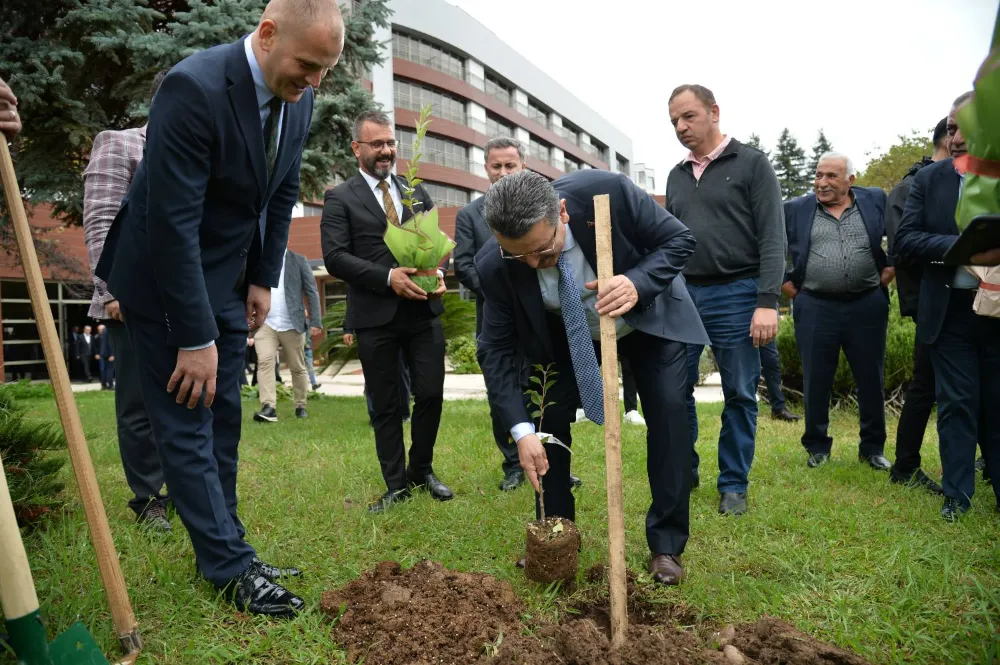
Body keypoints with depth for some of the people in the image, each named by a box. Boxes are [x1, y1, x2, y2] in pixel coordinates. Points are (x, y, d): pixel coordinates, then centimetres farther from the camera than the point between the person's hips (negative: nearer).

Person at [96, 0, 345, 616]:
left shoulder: (299, 100, -4)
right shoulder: (195, 87, -26)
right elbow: (172, 221, -27)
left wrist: (263, 281, 4)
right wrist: (196, 337, -24)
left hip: (230, 280, 7)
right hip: (165, 279, -7)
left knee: (223, 419, 11)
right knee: (187, 426, -1)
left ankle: (220, 551, 24)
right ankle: (233, 568, 9)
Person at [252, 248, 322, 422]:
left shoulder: (299, 261, 3)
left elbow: (312, 291, 0)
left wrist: (315, 321, -8)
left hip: (292, 325, -1)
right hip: (265, 324, 1)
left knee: (297, 368, 7)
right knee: (264, 362, -15)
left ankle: (301, 406, 21)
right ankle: (268, 407, -17)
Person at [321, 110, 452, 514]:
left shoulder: (417, 193, 15)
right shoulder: (340, 199, 2)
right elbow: (335, 258, -9)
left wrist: (438, 273, -8)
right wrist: (388, 277, -20)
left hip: (423, 311, 3)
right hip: (375, 316, -3)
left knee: (431, 394, 5)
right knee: (385, 405, 6)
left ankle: (422, 470, 27)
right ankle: (396, 484, 21)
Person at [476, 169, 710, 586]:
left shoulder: (607, 191, -35)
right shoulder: (494, 265, -29)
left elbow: (678, 240, -22)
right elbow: (497, 349, -20)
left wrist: (638, 284, -42)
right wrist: (521, 430, -28)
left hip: (649, 315, -1)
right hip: (567, 335, 2)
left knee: (669, 410, -13)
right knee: (547, 419, -5)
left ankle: (666, 545, 2)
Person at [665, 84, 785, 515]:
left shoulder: (751, 164, 0)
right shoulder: (677, 176, 15)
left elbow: (772, 238, -7)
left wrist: (767, 301, -16)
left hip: (735, 294, -4)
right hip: (683, 294, 5)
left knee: (739, 395, 4)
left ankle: (734, 484, 17)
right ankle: (683, 471, 23)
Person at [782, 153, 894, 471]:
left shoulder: (876, 201, 4)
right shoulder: (795, 209, 3)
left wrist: (891, 268, 3)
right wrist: (785, 281, 3)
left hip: (867, 304, 1)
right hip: (815, 307, -1)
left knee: (871, 381, 8)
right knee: (815, 382, 6)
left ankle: (873, 447, 23)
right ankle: (817, 446, 20)